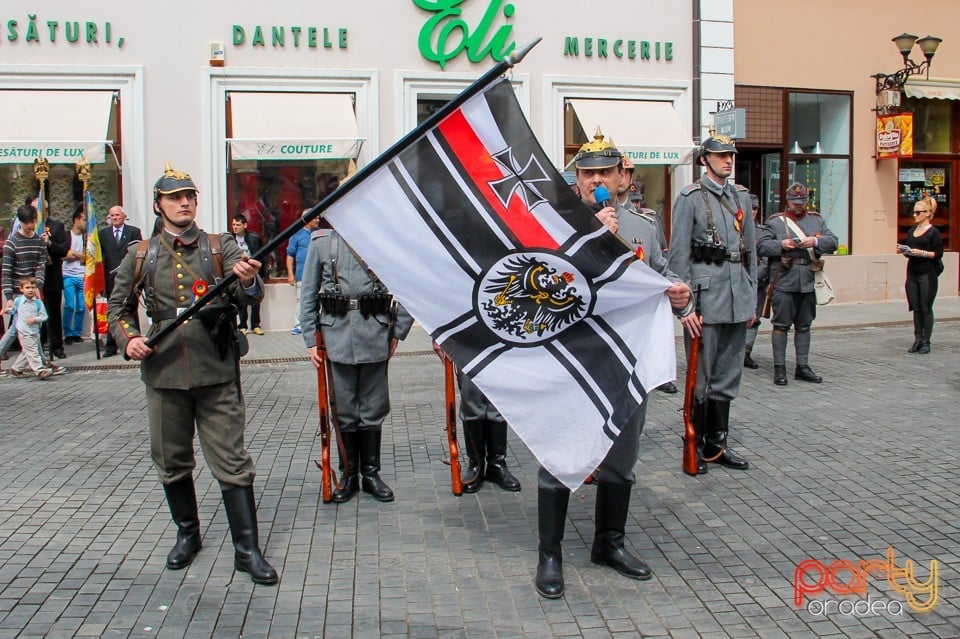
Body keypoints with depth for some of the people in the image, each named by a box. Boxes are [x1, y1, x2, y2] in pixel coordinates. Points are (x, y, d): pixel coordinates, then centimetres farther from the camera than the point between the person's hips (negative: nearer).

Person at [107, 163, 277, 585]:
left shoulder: (221, 248, 3)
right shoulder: (141, 256, 8)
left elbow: (250, 296, -10)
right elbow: (118, 307, 16)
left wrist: (248, 280, -33)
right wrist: (128, 339, -4)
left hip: (216, 372, -2)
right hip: (163, 373, 2)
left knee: (231, 462, -2)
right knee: (172, 462, 13)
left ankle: (247, 549, 5)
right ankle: (187, 534, 32)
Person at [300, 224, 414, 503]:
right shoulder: (321, 241, 5)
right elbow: (308, 296, 7)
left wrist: (397, 332, 1)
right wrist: (311, 340, 3)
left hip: (376, 338, -1)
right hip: (337, 336, 1)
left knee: (374, 409, 8)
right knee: (344, 410, 8)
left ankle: (371, 474, 22)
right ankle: (348, 475, 21)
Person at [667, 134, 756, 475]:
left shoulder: (741, 197, 15)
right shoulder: (690, 197, -4)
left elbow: (750, 250, 18)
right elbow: (678, 255, -9)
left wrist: (751, 299, 14)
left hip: (737, 297, 6)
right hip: (706, 294, -6)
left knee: (728, 376, 11)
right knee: (701, 376, 0)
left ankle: (717, 443, 22)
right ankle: (694, 446, 12)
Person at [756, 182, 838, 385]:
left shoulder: (817, 220, 16)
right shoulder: (774, 222, 4)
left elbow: (833, 242, 8)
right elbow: (760, 246, -2)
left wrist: (816, 241, -11)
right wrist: (780, 245, -16)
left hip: (808, 283, 4)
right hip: (783, 283, -4)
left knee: (804, 326, 11)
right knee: (781, 325, -2)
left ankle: (803, 367, 19)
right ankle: (779, 368, 3)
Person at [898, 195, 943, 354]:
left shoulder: (933, 232, -6)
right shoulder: (911, 232, 13)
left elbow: (938, 253, -11)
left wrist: (922, 253, -22)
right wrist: (903, 251, 0)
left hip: (927, 274, -6)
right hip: (912, 272, 6)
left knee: (926, 308, -1)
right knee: (915, 308, 8)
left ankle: (926, 342, 5)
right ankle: (917, 340, 12)